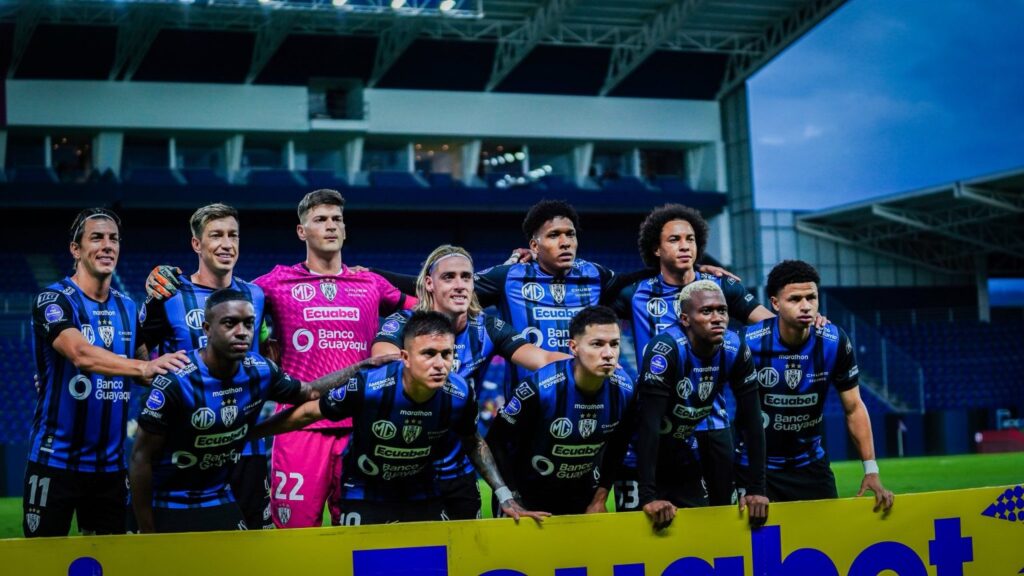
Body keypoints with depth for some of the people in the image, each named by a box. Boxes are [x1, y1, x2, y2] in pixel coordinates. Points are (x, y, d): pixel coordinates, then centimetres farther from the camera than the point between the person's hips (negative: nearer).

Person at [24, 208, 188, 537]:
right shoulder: (53, 301, -10)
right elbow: (81, 354, -29)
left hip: (109, 463, 6)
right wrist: (142, 367, -42)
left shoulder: (127, 308, 9)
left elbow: (139, 374, 9)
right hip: (56, 459, -5)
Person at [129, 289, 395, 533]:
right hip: (167, 508, -5)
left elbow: (309, 392, 15)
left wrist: (363, 366, 6)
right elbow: (141, 458, -16)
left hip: (221, 502, 5)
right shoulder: (177, 382, -23)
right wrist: (146, 533, -14)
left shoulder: (259, 371, -7)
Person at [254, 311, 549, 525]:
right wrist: (247, 433, -6)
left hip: (421, 494, 3)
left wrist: (505, 497, -1)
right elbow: (309, 413, -13)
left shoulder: (460, 396, -20)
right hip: (364, 494, -3)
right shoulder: (367, 388, -30)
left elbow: (473, 443, 3)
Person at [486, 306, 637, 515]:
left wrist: (600, 500, 2)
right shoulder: (539, 389, -28)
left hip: (582, 498, 4)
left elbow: (616, 447, 3)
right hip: (528, 496, -4)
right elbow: (496, 442, -18)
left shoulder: (624, 390, -14)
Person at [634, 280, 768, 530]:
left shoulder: (735, 350, -13)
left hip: (681, 453, 5)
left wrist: (756, 489, -15)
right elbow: (649, 424, -33)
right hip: (642, 456, -5)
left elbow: (752, 422, -10)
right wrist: (648, 496, -38)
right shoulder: (666, 349, -28)